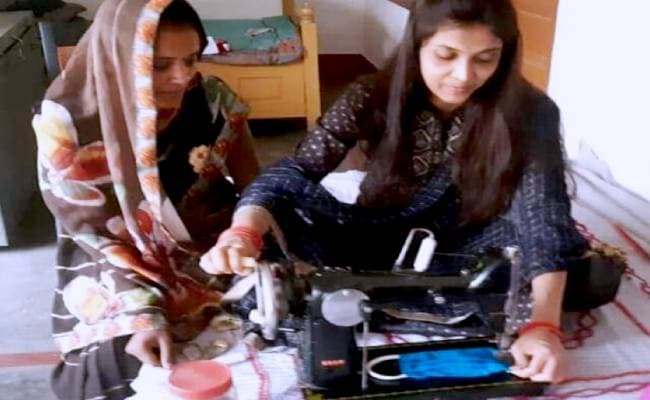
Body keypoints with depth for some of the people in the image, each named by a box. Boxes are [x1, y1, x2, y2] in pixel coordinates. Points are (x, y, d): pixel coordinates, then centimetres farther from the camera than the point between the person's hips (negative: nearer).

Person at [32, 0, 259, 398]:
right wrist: (142, 312, -29)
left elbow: (255, 188, -5)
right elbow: (92, 231, -16)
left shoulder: (212, 99, -10)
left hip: (215, 250, 3)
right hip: (116, 266, -2)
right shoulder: (68, 122, -18)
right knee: (128, 360, -25)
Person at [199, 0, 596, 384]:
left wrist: (543, 325, -40)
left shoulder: (529, 112, -18)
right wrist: (244, 232, -45)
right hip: (377, 246, -1)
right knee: (282, 214, -24)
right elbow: (295, 173, -25)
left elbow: (542, 217, -25)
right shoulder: (375, 98, -18)